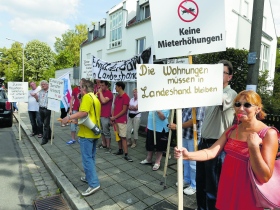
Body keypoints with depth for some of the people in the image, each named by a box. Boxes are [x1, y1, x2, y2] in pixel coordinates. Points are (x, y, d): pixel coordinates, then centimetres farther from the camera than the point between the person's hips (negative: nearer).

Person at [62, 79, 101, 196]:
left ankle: (94, 184, -3)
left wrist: (69, 117, -17)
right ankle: (89, 177, 31)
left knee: (87, 158, -5)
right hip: (94, 131, 10)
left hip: (87, 133, -10)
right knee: (91, 157, 19)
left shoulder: (87, 96, -12)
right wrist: (77, 120, 20)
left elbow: (83, 113, -25)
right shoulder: (95, 98, 16)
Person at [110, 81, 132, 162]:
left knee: (123, 137, -6)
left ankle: (126, 154, -1)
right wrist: (112, 117, 2)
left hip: (122, 121, -7)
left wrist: (115, 117, -12)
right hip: (115, 120, 8)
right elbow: (114, 107, 15)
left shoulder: (126, 97, -12)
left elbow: (124, 110, -14)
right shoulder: (117, 96, 12)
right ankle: (120, 150, 26)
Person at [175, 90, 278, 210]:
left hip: (247, 195, -5)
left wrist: (253, 147, -30)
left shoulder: (268, 134, -16)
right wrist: (188, 155, -27)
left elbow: (265, 177, -18)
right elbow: (211, 152, -10)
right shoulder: (232, 130, 1)